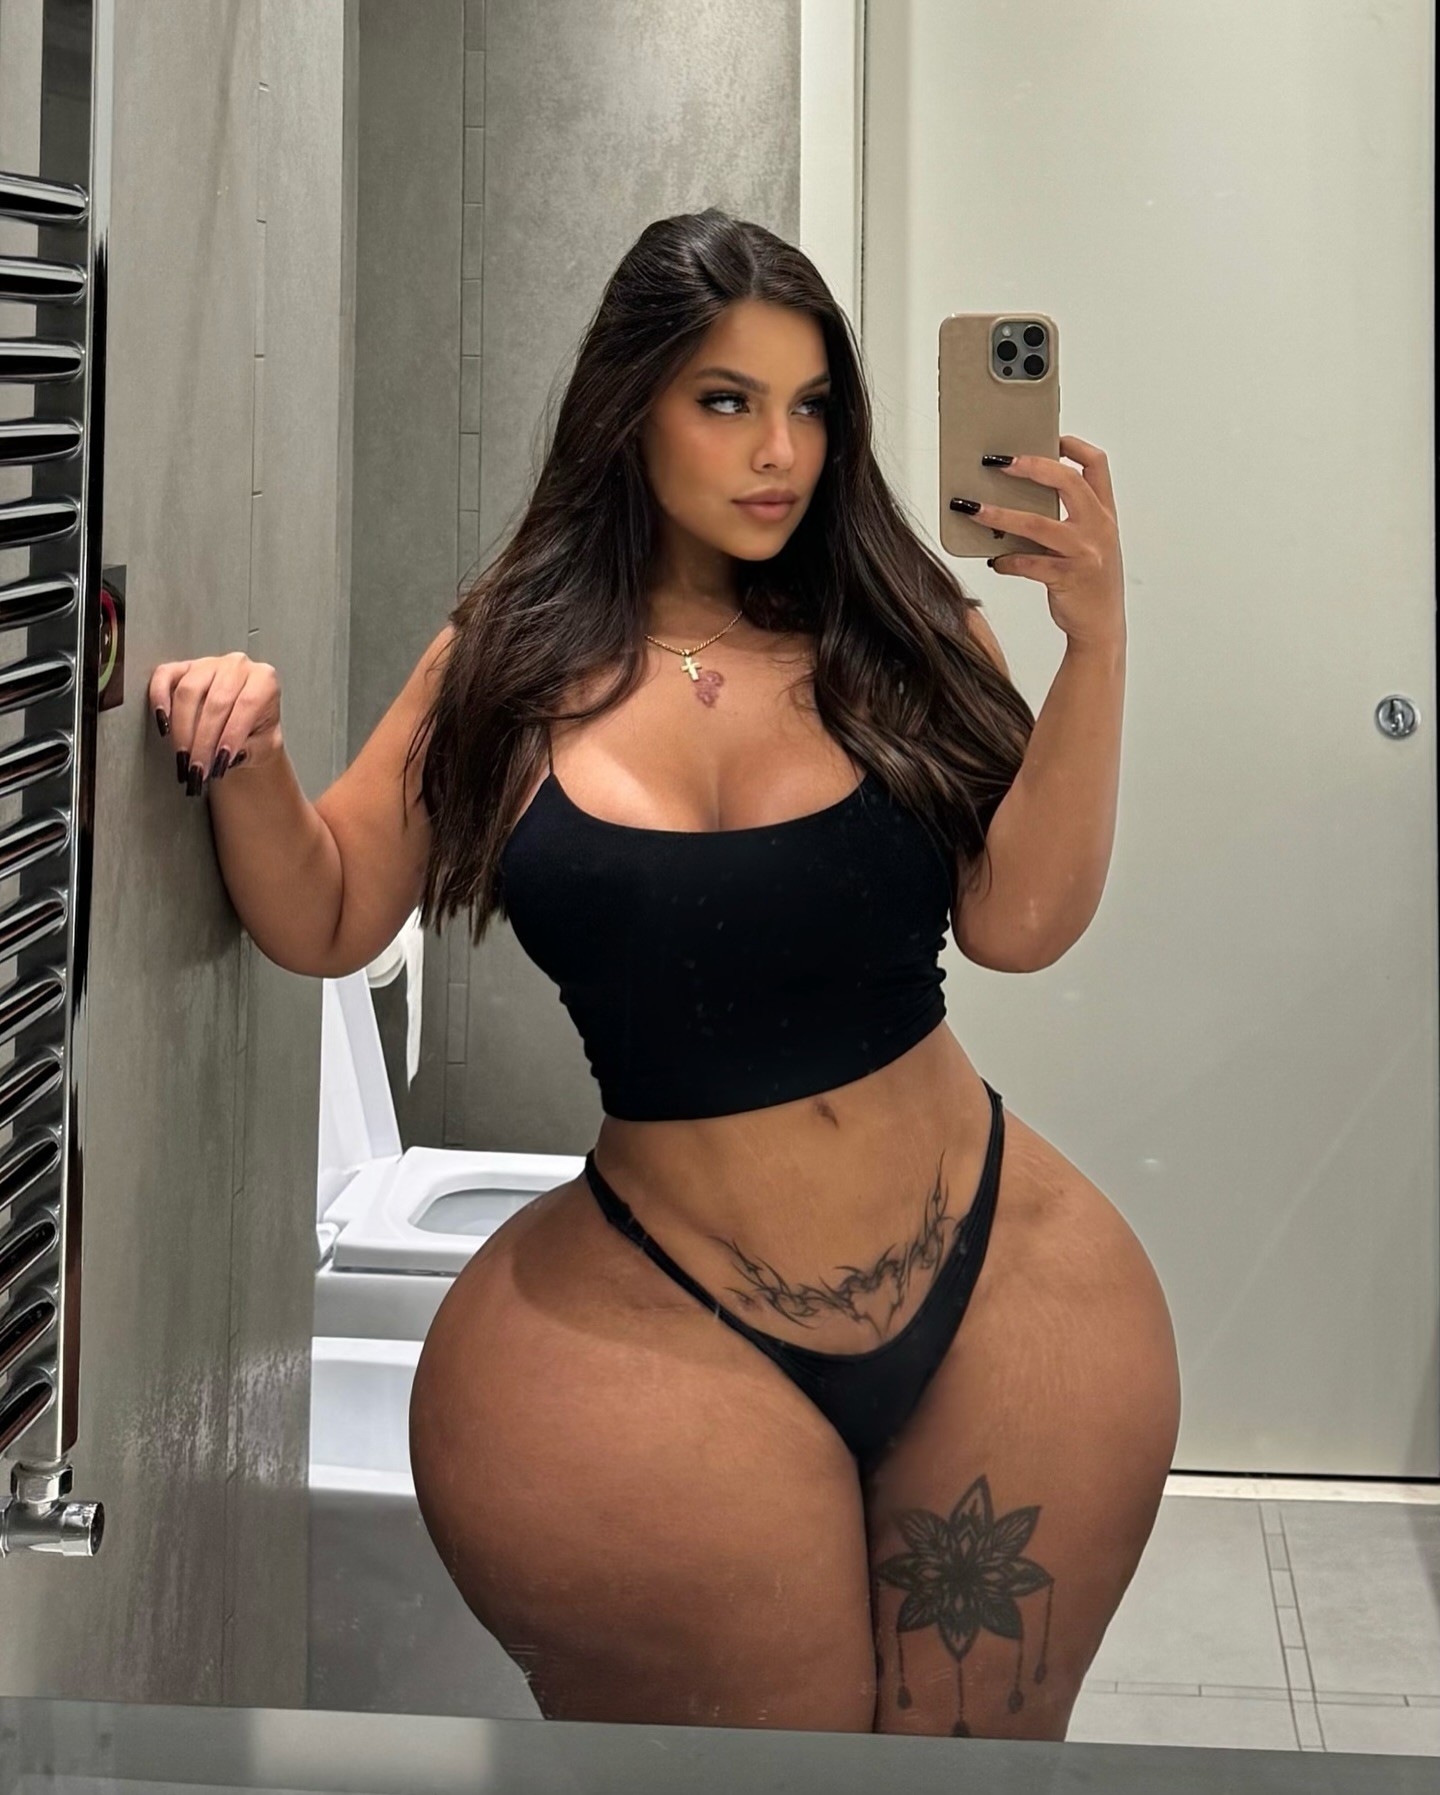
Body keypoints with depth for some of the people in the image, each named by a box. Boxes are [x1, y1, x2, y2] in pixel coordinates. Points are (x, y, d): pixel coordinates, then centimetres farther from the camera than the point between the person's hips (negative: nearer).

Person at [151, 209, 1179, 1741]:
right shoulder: (515, 663, 1)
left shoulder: (898, 636, -1)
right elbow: (325, 921, 6)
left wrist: (1094, 648, -18)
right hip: (673, 1317, -1)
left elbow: (1019, 920, -10)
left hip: (991, 1287, 1)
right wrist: (249, 759, -12)